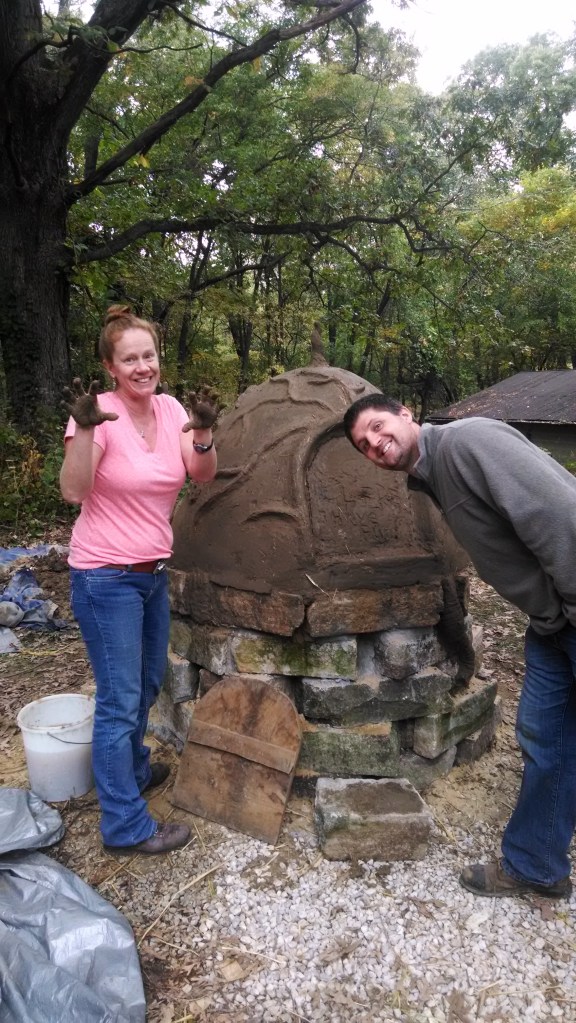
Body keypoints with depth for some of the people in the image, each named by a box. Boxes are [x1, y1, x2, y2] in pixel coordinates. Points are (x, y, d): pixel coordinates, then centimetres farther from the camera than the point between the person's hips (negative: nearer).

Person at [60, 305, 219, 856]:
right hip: (106, 578, -7)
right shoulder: (100, 413, -16)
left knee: (147, 684, 23)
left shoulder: (170, 408, 1)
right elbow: (73, 491, -25)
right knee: (120, 699, 0)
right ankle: (126, 826, 14)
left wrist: (203, 434, -24)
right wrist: (85, 428, -39)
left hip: (154, 571, 7)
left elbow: (203, 475, -5)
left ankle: (132, 767, 47)